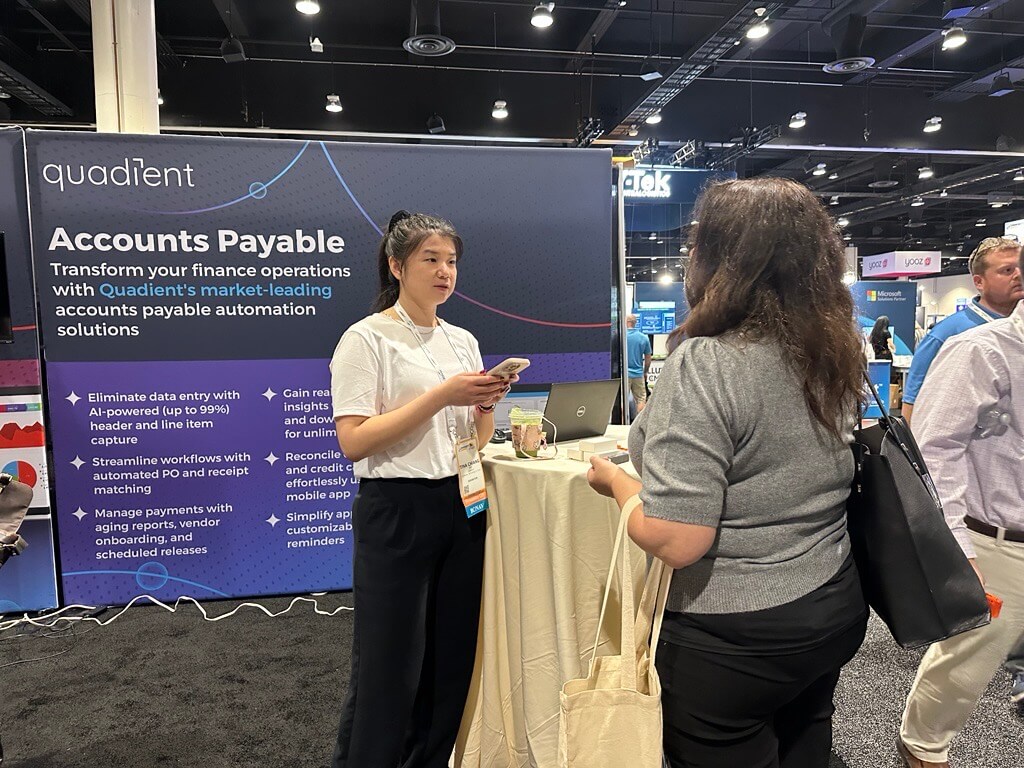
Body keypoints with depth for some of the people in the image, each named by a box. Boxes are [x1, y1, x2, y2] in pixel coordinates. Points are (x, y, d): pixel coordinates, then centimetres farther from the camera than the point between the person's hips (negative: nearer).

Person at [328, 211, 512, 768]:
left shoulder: (463, 341, 12)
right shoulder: (366, 338, -6)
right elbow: (353, 442, -16)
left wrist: (485, 404, -6)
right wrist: (441, 395, -19)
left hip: (462, 507, 6)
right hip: (397, 512, -6)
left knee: (452, 663, 13)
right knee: (388, 673, 3)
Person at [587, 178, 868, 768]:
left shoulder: (705, 365, -25)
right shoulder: (838, 355, -1)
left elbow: (675, 541, -27)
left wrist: (614, 479, -10)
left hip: (733, 639, -7)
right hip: (836, 610, 7)